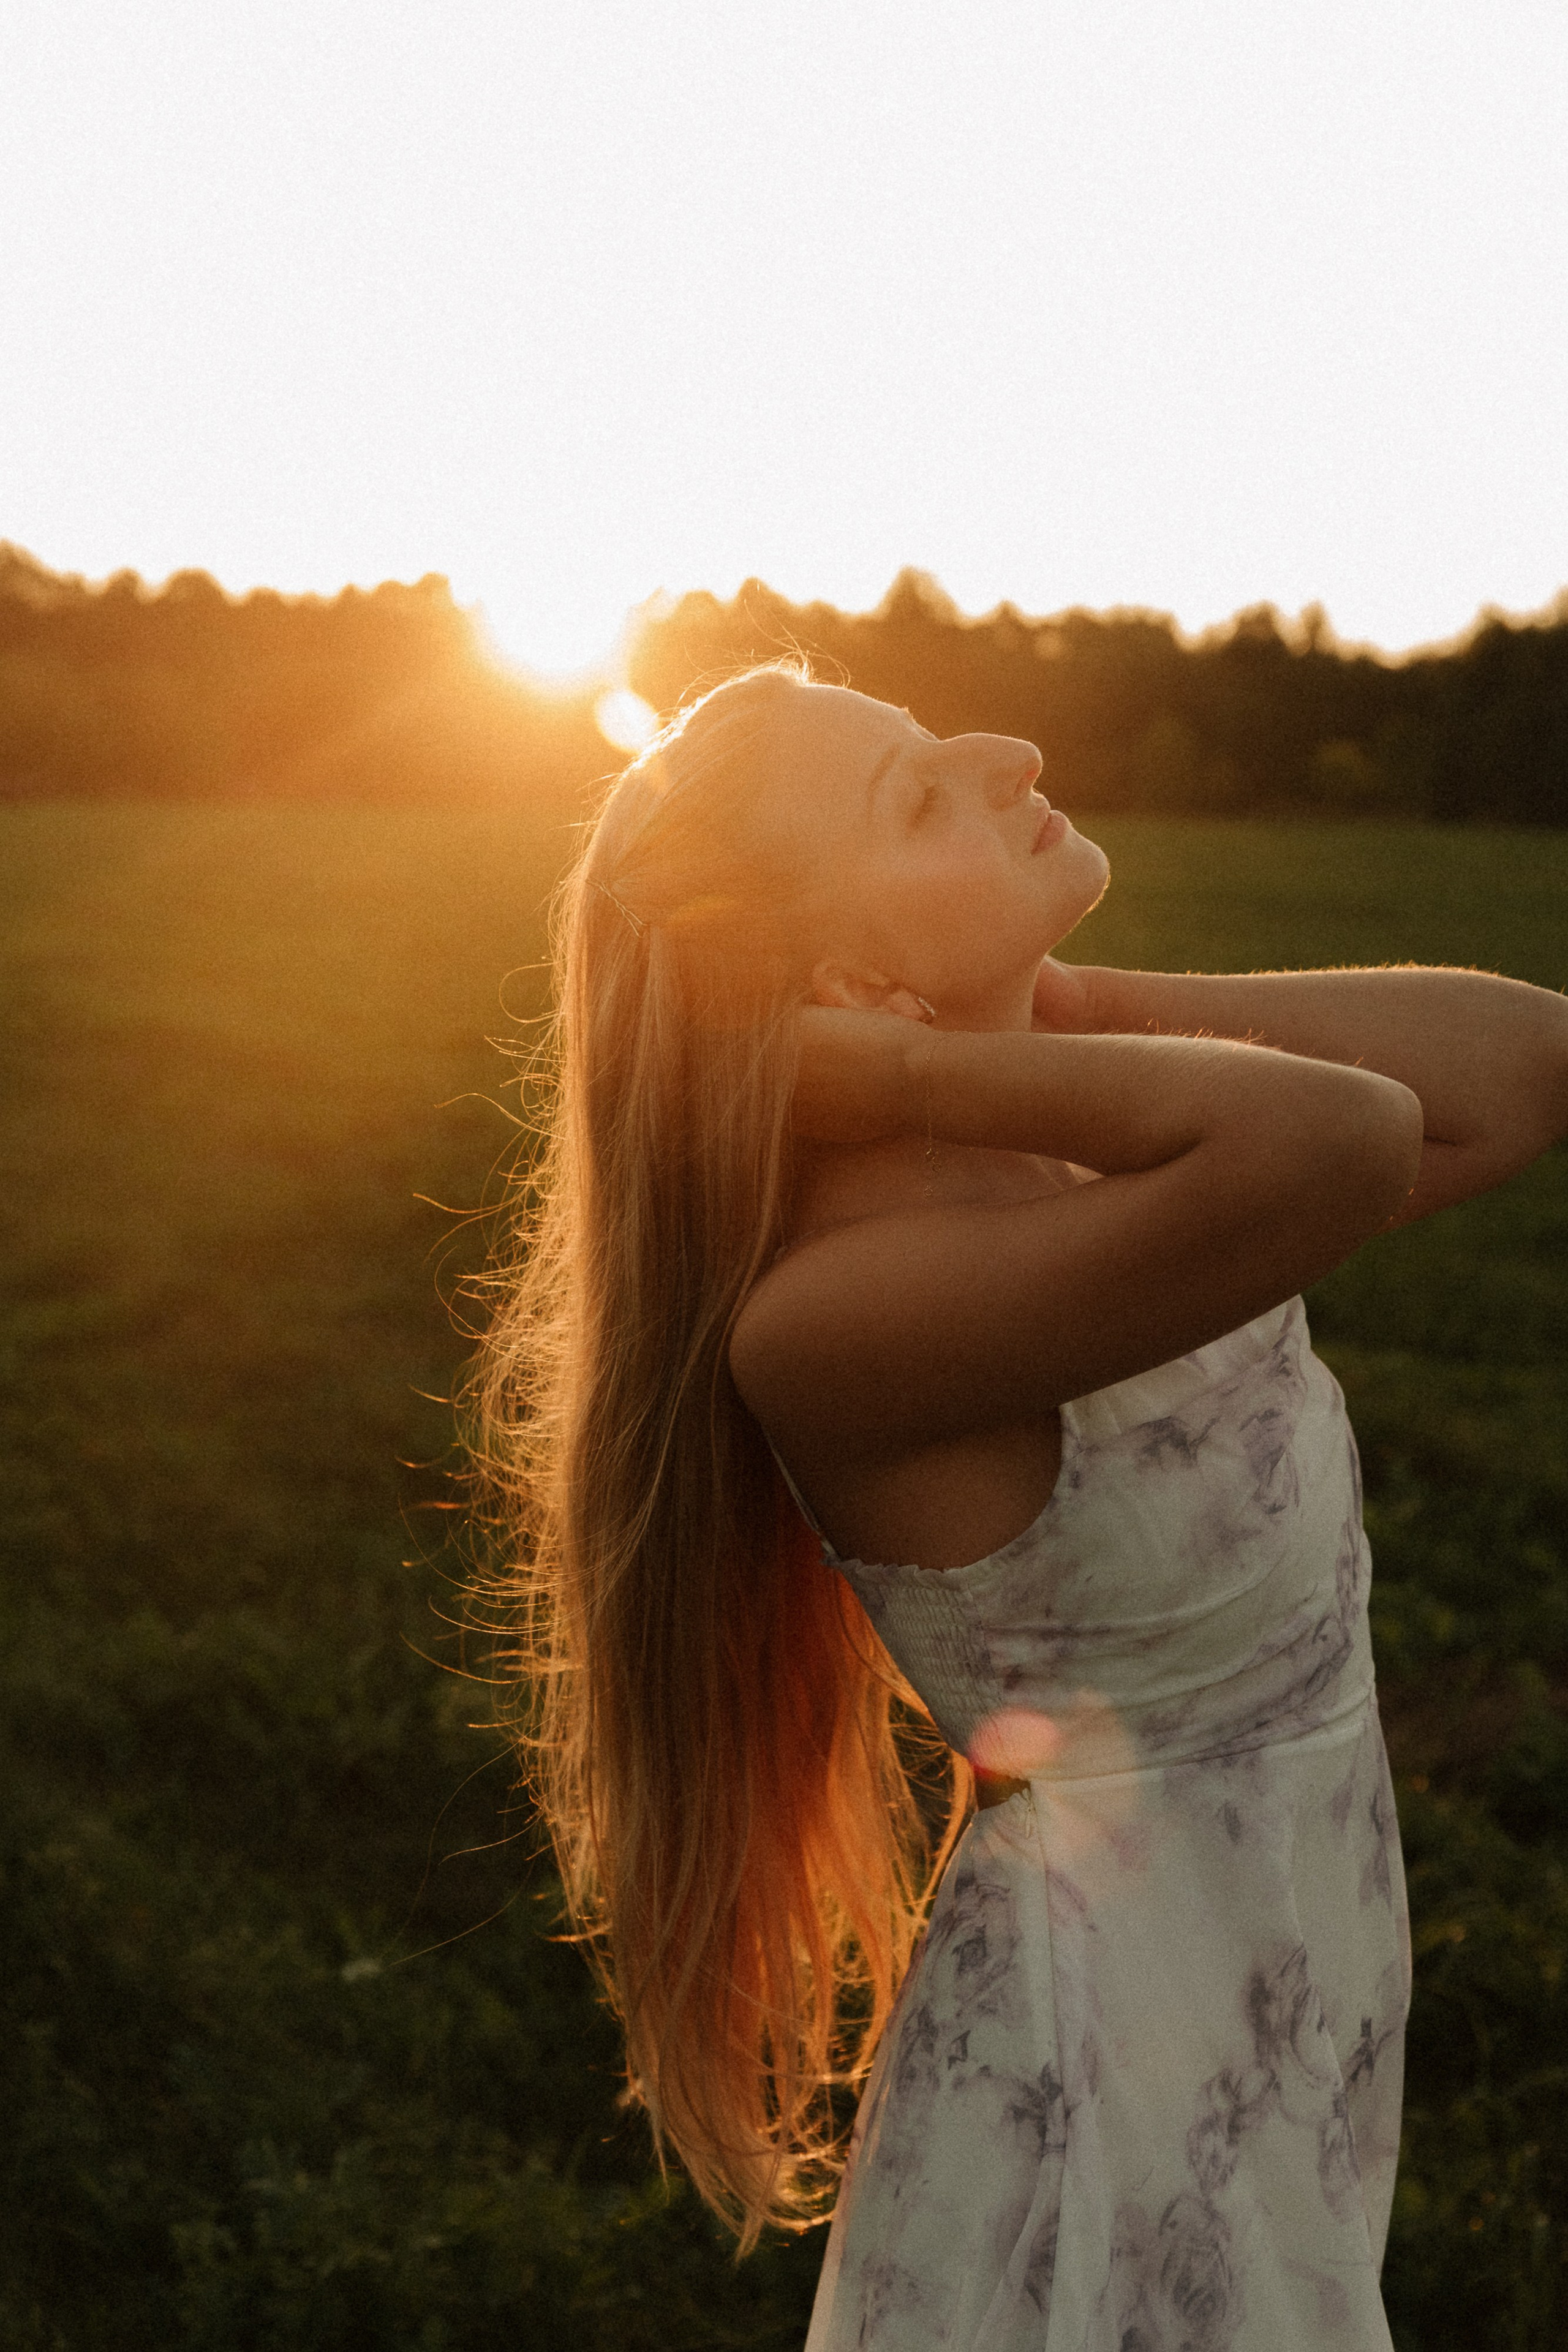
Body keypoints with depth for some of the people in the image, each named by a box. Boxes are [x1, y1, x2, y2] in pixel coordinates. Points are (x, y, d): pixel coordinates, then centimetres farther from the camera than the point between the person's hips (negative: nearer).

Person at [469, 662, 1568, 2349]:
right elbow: (1345, 1141, -42)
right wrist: (922, 1078, -28)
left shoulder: (1071, 1161, -3)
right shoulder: (820, 1316, -28)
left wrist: (1072, 1006, -11)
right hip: (1109, 2079, -7)